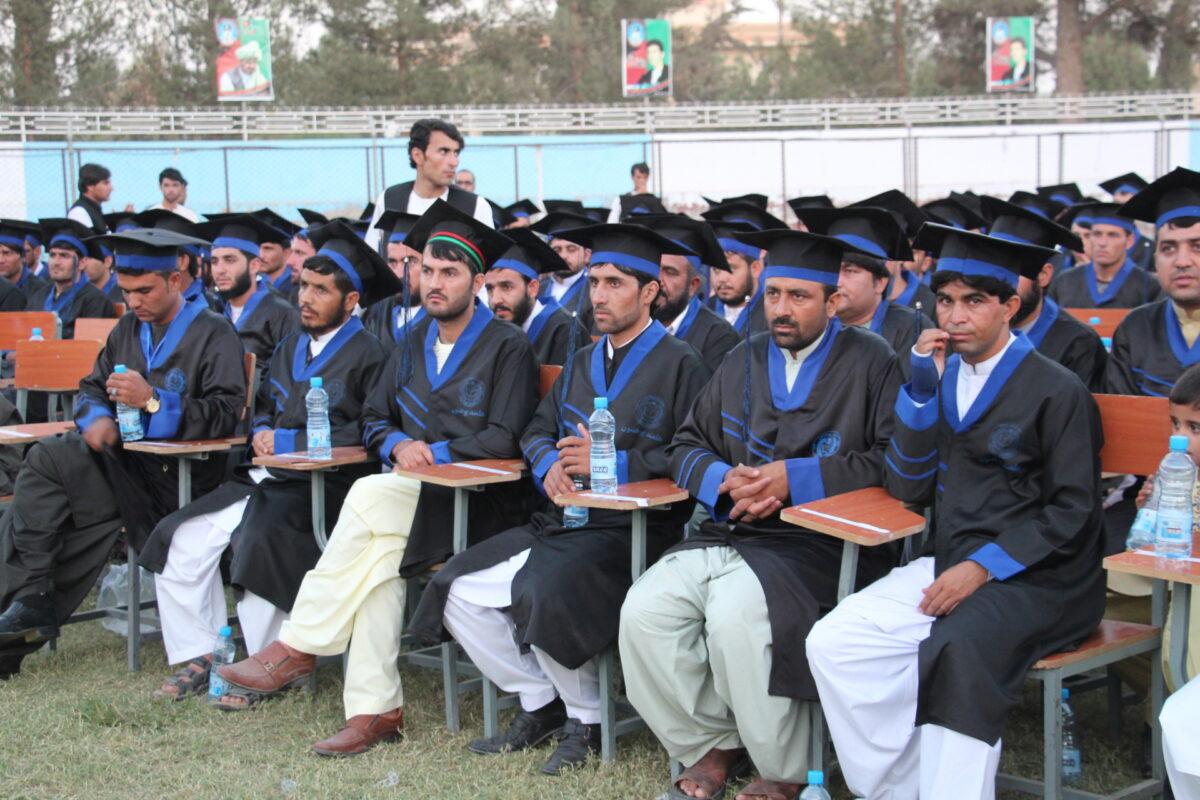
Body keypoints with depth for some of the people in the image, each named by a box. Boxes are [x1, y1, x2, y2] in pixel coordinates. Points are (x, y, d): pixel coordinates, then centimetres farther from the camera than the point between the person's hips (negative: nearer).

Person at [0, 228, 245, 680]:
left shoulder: (213, 334, -3)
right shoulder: (129, 330, 18)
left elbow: (225, 414, -13)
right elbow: (90, 389, 21)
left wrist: (154, 401, -23)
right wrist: (97, 417, -3)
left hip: (181, 478, -7)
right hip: (126, 462, 7)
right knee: (45, 460, -19)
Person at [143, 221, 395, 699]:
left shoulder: (366, 355, -7)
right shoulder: (292, 346, 19)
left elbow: (363, 434, -17)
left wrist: (287, 441, -13)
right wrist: (261, 432, 5)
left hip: (324, 484, -8)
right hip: (265, 477, 8)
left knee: (262, 539, -33)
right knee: (179, 538, -4)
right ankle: (199, 657, 8)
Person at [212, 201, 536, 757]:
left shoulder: (507, 346, -1)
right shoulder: (413, 344, 19)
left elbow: (504, 439, -9)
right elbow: (374, 420, 19)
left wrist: (435, 452, -15)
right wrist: (398, 445, -3)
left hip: (478, 498, -6)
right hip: (409, 493, 6)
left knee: (371, 496, -29)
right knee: (382, 550, -26)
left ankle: (298, 646, -22)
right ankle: (376, 708, -23)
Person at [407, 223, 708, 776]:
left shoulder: (679, 365, -5)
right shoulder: (581, 363, 19)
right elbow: (537, 433, 19)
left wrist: (610, 463, -18)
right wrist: (549, 465, -4)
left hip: (633, 529, -8)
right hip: (561, 520, 8)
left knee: (544, 594, -33)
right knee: (458, 591, -6)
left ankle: (586, 719, -6)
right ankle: (541, 704, 10)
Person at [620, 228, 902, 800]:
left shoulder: (870, 361, 2)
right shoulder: (743, 362, 18)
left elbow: (893, 458, -9)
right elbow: (685, 445, 18)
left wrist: (796, 477, -15)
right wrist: (724, 480, -5)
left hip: (824, 541, -5)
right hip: (731, 532, 6)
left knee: (735, 612, -32)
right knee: (644, 612, -18)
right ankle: (711, 746, 3)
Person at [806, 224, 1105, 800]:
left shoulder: (1057, 392, -3)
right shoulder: (938, 378, 14)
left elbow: (1073, 512, -6)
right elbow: (907, 487, 7)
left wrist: (985, 567, -16)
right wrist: (922, 384, -3)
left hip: (1034, 580, -5)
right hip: (947, 563, 6)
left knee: (956, 650, -35)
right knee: (831, 644, -17)